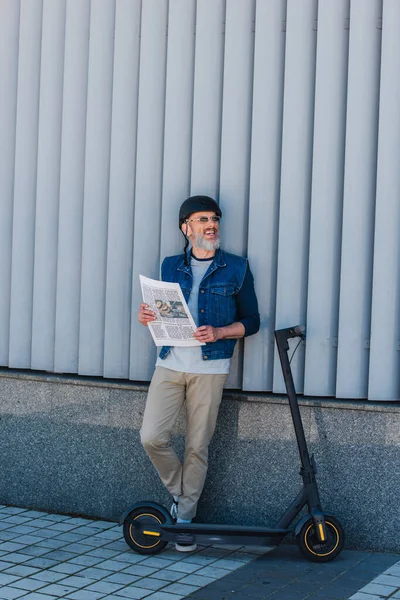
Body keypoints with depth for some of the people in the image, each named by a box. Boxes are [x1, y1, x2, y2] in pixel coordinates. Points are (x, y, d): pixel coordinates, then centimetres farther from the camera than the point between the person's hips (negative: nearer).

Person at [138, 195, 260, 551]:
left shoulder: (236, 268, 4)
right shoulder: (171, 267, 12)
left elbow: (251, 321, 4)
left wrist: (217, 332, -13)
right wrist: (148, 318, -3)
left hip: (210, 368, -2)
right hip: (170, 364, 2)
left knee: (197, 447, 1)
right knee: (152, 437, -9)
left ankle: (184, 517, 15)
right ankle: (180, 493, 17)